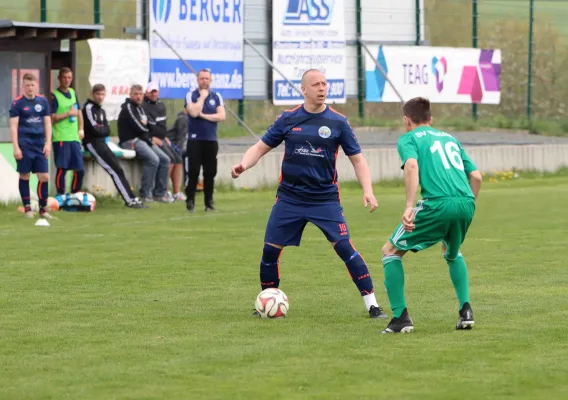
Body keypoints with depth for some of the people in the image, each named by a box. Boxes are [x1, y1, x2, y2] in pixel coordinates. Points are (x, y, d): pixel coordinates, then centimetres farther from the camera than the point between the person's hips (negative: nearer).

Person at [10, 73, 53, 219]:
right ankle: (27, 207, 13)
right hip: (24, 145, -3)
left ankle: (43, 208, 8)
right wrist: (16, 147, -11)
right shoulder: (17, 103, -4)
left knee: (44, 177, -1)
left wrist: (48, 143, 2)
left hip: (40, 145, 3)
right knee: (24, 176, 3)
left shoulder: (43, 101, 7)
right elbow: (13, 126, -5)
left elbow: (47, 123, 11)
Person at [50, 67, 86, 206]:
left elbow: (79, 111, 23)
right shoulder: (54, 96, -7)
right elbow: (51, 118, -11)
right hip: (61, 138, -7)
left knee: (79, 169, 7)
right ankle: (60, 197, -1)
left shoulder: (72, 92, 14)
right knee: (62, 168, -8)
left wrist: (81, 129, 10)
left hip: (75, 138, 7)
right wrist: (68, 113, -15)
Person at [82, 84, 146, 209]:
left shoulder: (101, 110, 22)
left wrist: (100, 129, -6)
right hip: (92, 143, -9)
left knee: (117, 169, 0)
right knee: (115, 170, -15)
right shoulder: (88, 108, -7)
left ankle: (131, 199, -3)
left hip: (101, 142, 9)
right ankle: (130, 200, -18)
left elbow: (107, 131, 13)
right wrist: (103, 129, 2)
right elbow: (94, 130, -16)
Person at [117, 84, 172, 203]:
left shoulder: (140, 108, 20)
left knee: (165, 159, -3)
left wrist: (143, 124, -5)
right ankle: (145, 194, -23)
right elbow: (139, 128, -16)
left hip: (142, 140, 10)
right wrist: (144, 125, 6)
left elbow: (145, 126, 18)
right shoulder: (128, 107, -10)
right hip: (130, 141, -10)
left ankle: (159, 193, 1)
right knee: (153, 159, -28)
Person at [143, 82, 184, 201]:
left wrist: (165, 137, 15)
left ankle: (177, 193, -6)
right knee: (170, 159, -23)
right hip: (151, 140, -8)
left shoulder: (161, 106, 18)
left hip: (162, 139, 8)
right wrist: (153, 139, -18)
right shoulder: (143, 106, -9)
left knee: (178, 159, -6)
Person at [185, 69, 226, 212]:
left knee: (210, 172, 3)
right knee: (193, 172, -5)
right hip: (195, 140, -2)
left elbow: (221, 116, -4)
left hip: (211, 140, 3)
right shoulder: (191, 96, 1)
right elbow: (194, 112, -17)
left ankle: (209, 202, 10)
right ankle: (190, 201, 2)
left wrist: (204, 115, -10)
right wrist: (202, 97, -8)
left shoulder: (216, 97, 8)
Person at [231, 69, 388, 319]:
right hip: (289, 197, 2)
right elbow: (261, 147, 7)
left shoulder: (338, 122, -2)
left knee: (345, 247, -14)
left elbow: (357, 159, 3)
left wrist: (367, 191, -12)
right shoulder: (288, 119, 1)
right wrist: (244, 165, -14)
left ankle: (372, 305, -8)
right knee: (270, 250, 1)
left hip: (326, 198, -2)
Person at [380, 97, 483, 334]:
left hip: (437, 204, -6)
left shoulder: (408, 139, 12)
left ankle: (400, 317, 4)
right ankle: (465, 310, 19)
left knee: (390, 251, 12)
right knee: (453, 254, 35)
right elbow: (476, 176, 23)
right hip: (466, 203, 6)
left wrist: (409, 207, -18)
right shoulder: (450, 138, 29)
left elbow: (412, 165, -10)